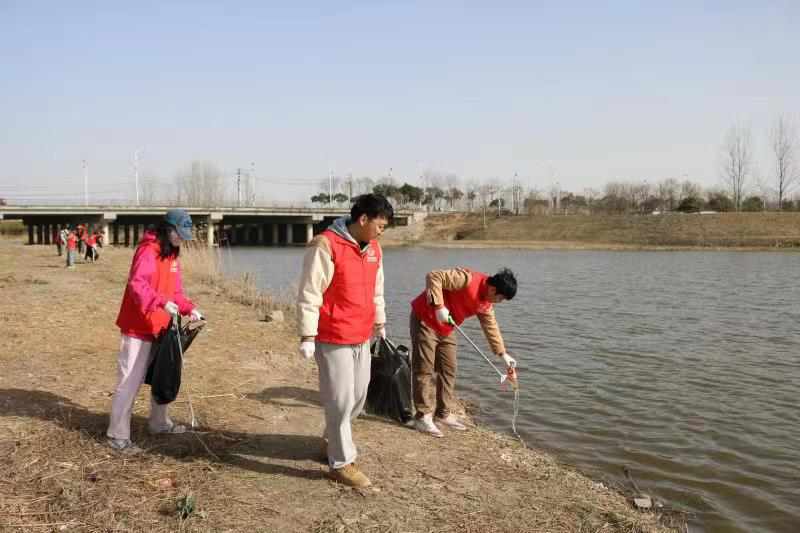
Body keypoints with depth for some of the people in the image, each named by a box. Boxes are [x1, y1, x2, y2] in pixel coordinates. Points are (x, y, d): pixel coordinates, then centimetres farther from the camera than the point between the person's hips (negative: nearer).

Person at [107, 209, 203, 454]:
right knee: (130, 381, -4)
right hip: (137, 328, -10)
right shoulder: (148, 251, -17)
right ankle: (117, 435, 5)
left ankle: (159, 423, 36)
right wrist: (162, 302, -44)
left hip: (160, 328, 10)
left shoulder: (172, 254, 12)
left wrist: (189, 308, 1)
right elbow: (136, 284, -31)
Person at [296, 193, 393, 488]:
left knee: (359, 396, 15)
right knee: (341, 400, -1)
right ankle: (341, 463, 13)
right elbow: (309, 293, -16)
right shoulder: (325, 246, -16)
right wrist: (307, 336, -17)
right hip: (333, 340, -8)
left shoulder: (373, 249, 10)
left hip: (361, 338, 8)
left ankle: (331, 441, 36)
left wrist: (379, 323, 26)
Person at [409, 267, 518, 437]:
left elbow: (491, 327, 13)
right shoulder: (468, 279, -26)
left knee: (448, 370, 10)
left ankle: (444, 414, 20)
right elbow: (434, 276, -28)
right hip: (425, 319, -9)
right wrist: (438, 306, -34)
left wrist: (503, 354, 12)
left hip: (446, 329, 9)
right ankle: (423, 417, -1)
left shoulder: (486, 304, 2)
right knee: (424, 369, -7)